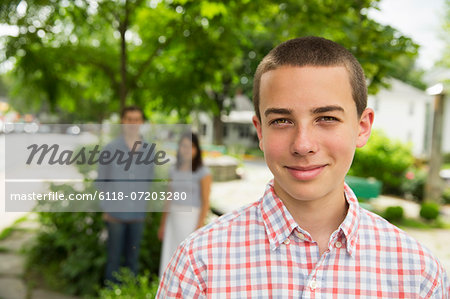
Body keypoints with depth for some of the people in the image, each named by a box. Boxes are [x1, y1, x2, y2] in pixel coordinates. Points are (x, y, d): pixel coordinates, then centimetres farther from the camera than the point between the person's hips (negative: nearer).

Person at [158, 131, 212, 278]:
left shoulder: (203, 172, -8)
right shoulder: (175, 171, 10)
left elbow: (205, 202, -11)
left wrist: (199, 228, -17)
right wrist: (162, 225, 15)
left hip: (192, 221, -6)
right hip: (174, 222, 6)